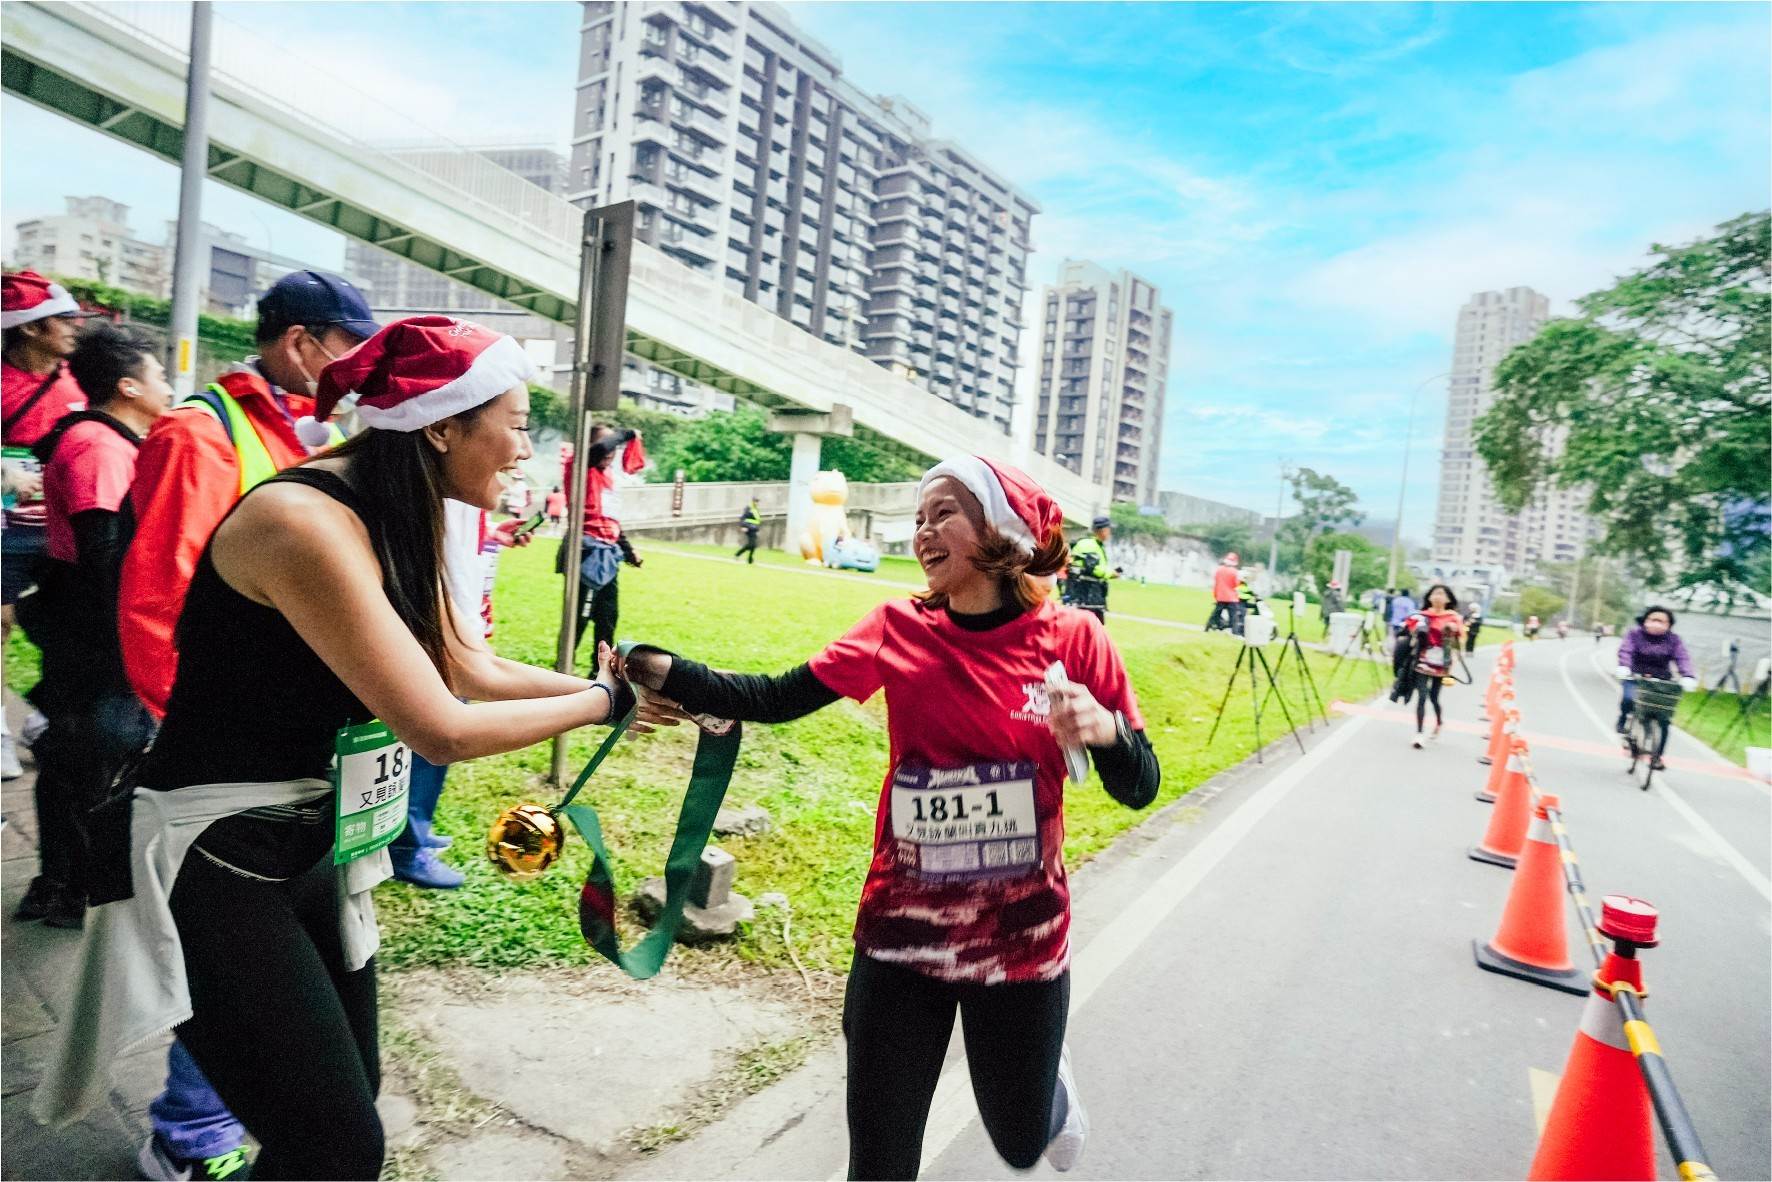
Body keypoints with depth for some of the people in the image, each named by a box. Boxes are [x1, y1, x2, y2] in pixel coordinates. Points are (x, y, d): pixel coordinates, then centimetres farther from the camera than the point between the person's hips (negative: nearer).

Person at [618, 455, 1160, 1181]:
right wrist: (661, 673, -25)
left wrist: (1105, 729, -26)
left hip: (1022, 939, 0)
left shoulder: (1072, 640, -10)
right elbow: (771, 700, -13)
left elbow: (1139, 789, -6)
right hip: (902, 937, 1)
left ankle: (1045, 1075, 57)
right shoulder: (900, 630, -7)